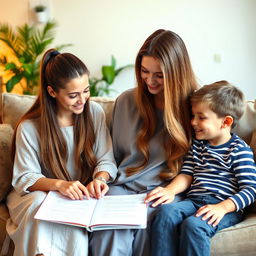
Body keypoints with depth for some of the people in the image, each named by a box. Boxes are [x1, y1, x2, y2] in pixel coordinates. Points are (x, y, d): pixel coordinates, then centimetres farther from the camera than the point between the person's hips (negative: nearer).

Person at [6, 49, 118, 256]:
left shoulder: (95, 112, -1)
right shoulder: (29, 128, -10)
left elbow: (106, 160, 1)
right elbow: (25, 178, -9)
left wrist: (100, 178, -22)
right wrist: (59, 184, -28)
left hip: (81, 197, 1)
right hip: (39, 194, -1)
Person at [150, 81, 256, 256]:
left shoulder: (240, 150, -2)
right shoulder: (198, 145, 20)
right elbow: (187, 174, 16)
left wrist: (222, 207, -22)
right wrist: (170, 190, -6)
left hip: (227, 207, -5)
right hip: (194, 201, 6)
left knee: (193, 224, -33)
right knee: (166, 212, -25)